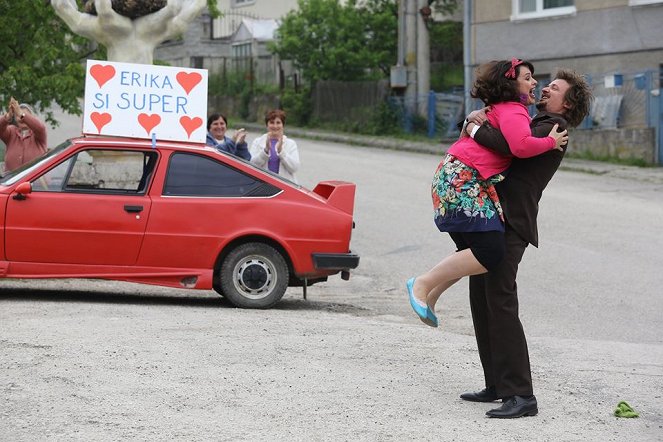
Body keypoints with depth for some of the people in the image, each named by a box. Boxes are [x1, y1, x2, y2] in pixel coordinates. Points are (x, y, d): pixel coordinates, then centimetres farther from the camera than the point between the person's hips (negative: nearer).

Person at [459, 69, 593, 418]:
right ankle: (497, 385, 16)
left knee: (500, 304, -16)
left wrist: (476, 129, -10)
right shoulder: (534, 124, 25)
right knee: (481, 303, 10)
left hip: (510, 223, -10)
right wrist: (483, 121, 5)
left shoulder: (553, 127, -5)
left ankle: (521, 395, -17)